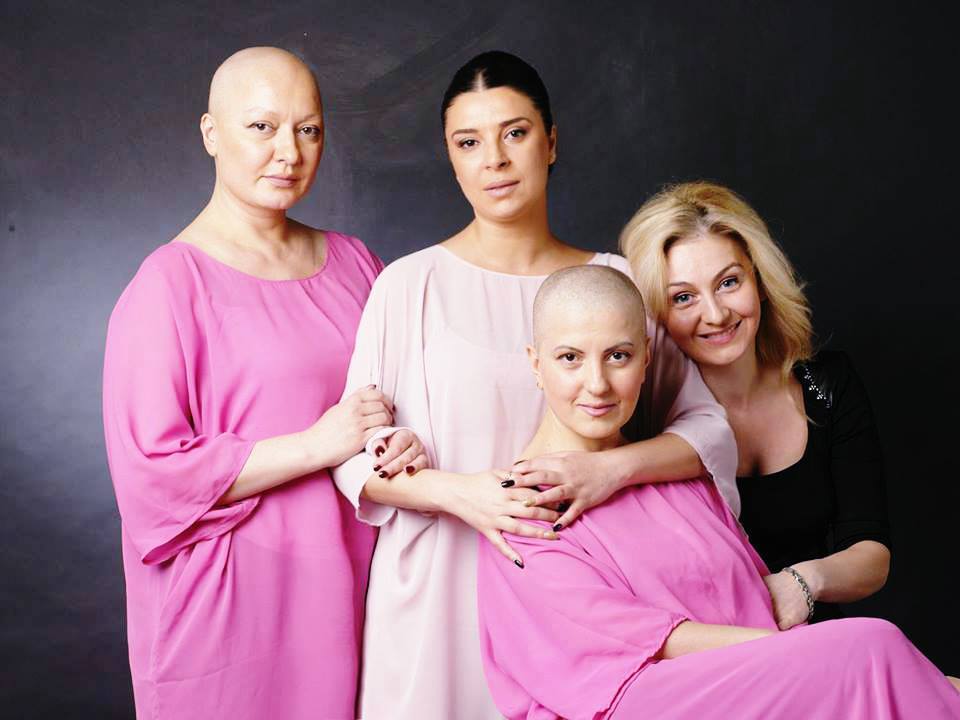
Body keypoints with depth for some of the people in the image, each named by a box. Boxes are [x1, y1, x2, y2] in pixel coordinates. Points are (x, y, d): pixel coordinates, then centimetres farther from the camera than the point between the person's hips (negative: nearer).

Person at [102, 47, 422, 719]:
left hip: (349, 585, 5)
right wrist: (318, 445, -17)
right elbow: (151, 473, -17)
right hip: (230, 606, -5)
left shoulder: (352, 262, 7)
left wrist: (401, 447, -5)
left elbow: (395, 399, 18)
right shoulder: (171, 285, -11)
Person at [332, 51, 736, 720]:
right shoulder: (411, 284, -2)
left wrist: (611, 468, -17)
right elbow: (355, 457, -2)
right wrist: (458, 492, -18)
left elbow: (711, 428, 0)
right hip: (443, 588, -1)